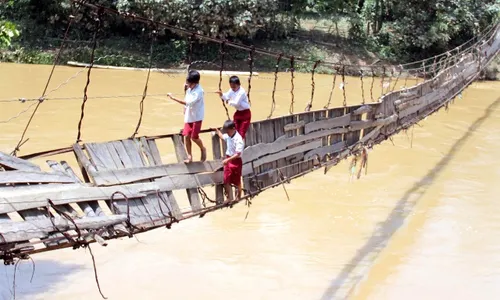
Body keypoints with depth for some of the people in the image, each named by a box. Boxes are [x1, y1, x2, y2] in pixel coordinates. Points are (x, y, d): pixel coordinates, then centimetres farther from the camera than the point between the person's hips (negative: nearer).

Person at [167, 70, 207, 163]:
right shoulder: (189, 89, 2)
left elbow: (188, 102, -32)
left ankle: (203, 149, 24)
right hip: (188, 116, 7)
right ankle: (189, 156, 11)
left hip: (197, 117, -7)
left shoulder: (199, 91, -22)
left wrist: (173, 98, -33)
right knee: (187, 136, 1)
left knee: (194, 137, -5)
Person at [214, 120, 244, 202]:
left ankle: (238, 196, 34)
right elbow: (222, 137, 28)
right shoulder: (228, 136, 1)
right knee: (226, 181, 6)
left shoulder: (238, 139, -24)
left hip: (236, 161, -7)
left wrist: (227, 160, -33)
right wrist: (217, 130, 20)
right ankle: (229, 197, 18)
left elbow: (238, 154, -28)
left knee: (237, 181, 12)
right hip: (228, 160, 7)